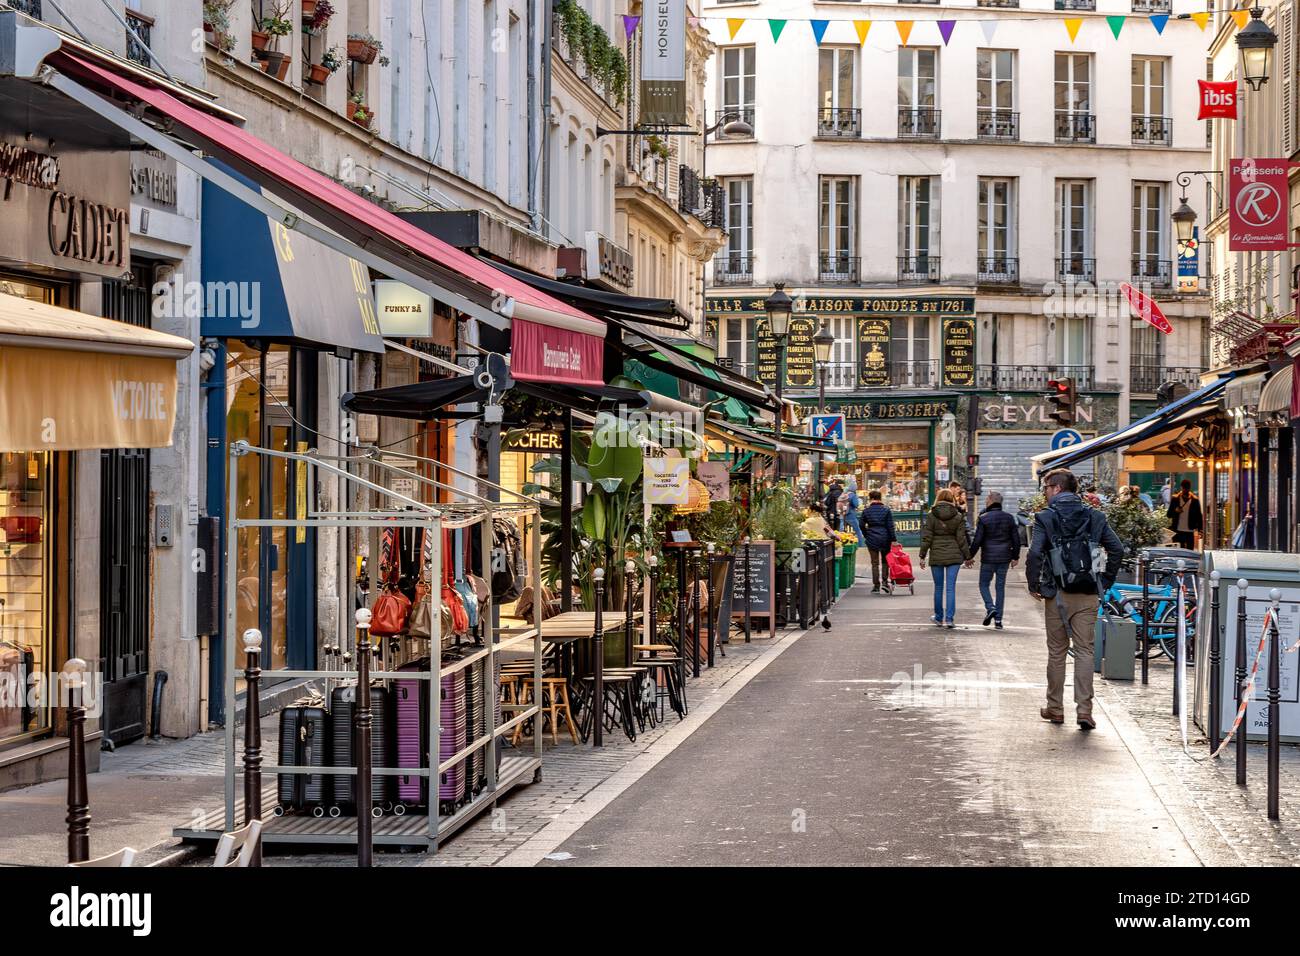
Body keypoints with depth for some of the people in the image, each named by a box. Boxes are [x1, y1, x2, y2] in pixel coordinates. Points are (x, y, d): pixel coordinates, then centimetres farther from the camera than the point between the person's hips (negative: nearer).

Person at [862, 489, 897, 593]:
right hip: (885, 539, 0)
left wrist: (866, 535, 18)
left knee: (875, 562, 6)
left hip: (872, 539, 0)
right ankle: (885, 581, 1)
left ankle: (876, 585, 4)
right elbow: (890, 526, -6)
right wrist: (893, 539, -5)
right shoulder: (886, 510, -4)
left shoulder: (866, 511, -1)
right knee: (885, 560, 15)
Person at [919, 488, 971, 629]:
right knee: (951, 588, 0)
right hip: (954, 556, 0)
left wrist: (923, 556, 2)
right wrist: (967, 556, 8)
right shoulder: (958, 517, -1)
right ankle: (949, 619, -7)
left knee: (938, 587, 12)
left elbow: (927, 538, -4)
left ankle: (939, 617, 23)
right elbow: (961, 538, 0)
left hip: (936, 556, 0)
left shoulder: (931, 516, -3)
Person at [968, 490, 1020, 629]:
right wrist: (1015, 557, 16)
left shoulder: (984, 518, -9)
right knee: (1000, 587, 9)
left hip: (988, 559, -4)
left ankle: (990, 608, -13)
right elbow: (1016, 539, 6)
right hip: (1004, 559, 4)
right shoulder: (1009, 518, 4)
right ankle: (998, 619, 6)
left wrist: (970, 556, -1)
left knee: (984, 584, 10)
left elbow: (977, 540, -10)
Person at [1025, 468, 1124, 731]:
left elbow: (1035, 554, -17)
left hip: (1057, 594, -2)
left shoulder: (1046, 518, -5)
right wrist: (1105, 581, 8)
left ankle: (1055, 708, 18)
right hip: (1088, 595, 2)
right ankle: (1084, 709, -5)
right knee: (1084, 650, 4)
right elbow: (1117, 549, 0)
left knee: (1057, 651, 10)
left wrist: (1034, 585, -5)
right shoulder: (1094, 517, 5)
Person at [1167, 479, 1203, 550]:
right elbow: (1169, 514, 6)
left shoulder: (1195, 500, 4)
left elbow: (1198, 516, 6)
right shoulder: (1175, 499, 5)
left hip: (1190, 532, 0)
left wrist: (1200, 529, -3)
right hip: (1177, 531, 0)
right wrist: (1175, 511, -16)